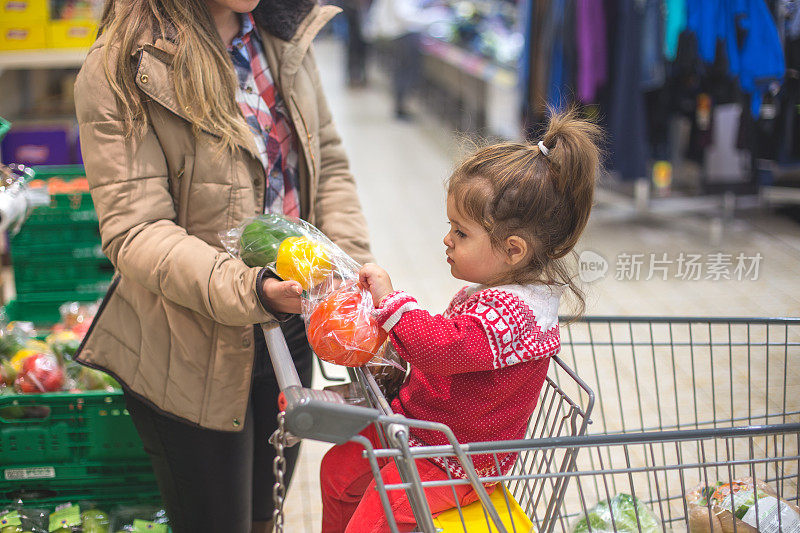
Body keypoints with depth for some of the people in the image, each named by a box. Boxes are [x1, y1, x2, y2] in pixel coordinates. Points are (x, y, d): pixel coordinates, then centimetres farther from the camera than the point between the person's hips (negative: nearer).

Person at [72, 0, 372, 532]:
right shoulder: (120, 71, -18)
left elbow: (327, 161, 8)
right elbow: (134, 233, -23)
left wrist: (352, 262, -9)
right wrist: (252, 289, -37)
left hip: (288, 330, 6)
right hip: (195, 356, -6)